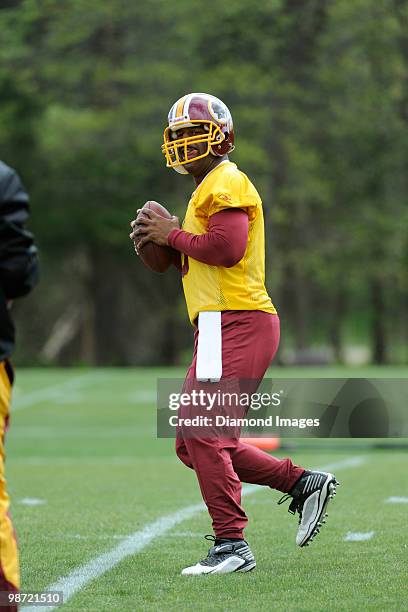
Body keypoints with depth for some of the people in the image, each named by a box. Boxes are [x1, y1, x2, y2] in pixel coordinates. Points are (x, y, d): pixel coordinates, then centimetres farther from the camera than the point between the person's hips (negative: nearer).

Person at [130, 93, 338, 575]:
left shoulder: (227, 183, -7)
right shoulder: (208, 190, 24)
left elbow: (227, 248, -22)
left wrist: (173, 236, -9)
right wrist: (161, 250, 11)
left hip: (233, 322, -11)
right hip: (224, 325, 11)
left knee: (201, 434, -14)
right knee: (194, 444, 11)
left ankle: (231, 544, -11)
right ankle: (302, 483, 14)